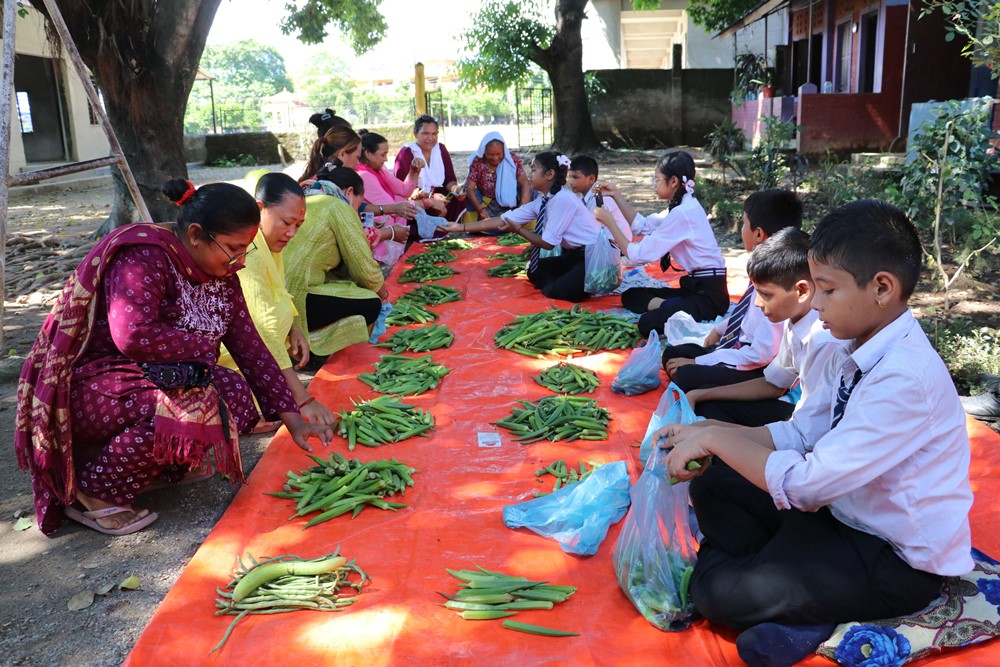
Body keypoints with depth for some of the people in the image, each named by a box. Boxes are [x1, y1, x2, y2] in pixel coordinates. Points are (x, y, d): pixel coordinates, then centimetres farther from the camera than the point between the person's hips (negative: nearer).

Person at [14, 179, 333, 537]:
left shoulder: (220, 273, 3)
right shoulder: (144, 255, -21)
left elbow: (249, 345, 3)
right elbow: (133, 336, -34)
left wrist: (292, 419, -1)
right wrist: (204, 347, -18)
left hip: (147, 376, 8)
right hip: (83, 383, -8)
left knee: (236, 393, -10)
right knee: (190, 405, -31)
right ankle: (94, 494, -11)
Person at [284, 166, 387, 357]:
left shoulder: (306, 201, 22)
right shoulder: (339, 207, -2)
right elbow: (365, 269, -1)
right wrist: (383, 295, 18)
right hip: (291, 298, -9)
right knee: (370, 304, 3)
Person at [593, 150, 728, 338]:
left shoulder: (683, 213, -20)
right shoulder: (682, 206, 9)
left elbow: (639, 255, -17)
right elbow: (643, 226, 19)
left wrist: (609, 222, -7)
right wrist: (616, 195, 12)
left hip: (710, 293, -10)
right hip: (695, 286, 10)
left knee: (648, 324, -30)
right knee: (630, 296, 14)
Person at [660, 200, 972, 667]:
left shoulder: (906, 379, -30)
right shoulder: (858, 349, -3)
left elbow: (806, 483, -31)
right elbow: (804, 434, 5)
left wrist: (716, 438, -20)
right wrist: (712, 441, -6)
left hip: (898, 560, -9)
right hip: (845, 508, 9)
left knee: (719, 594, -18)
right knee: (714, 483, 4)